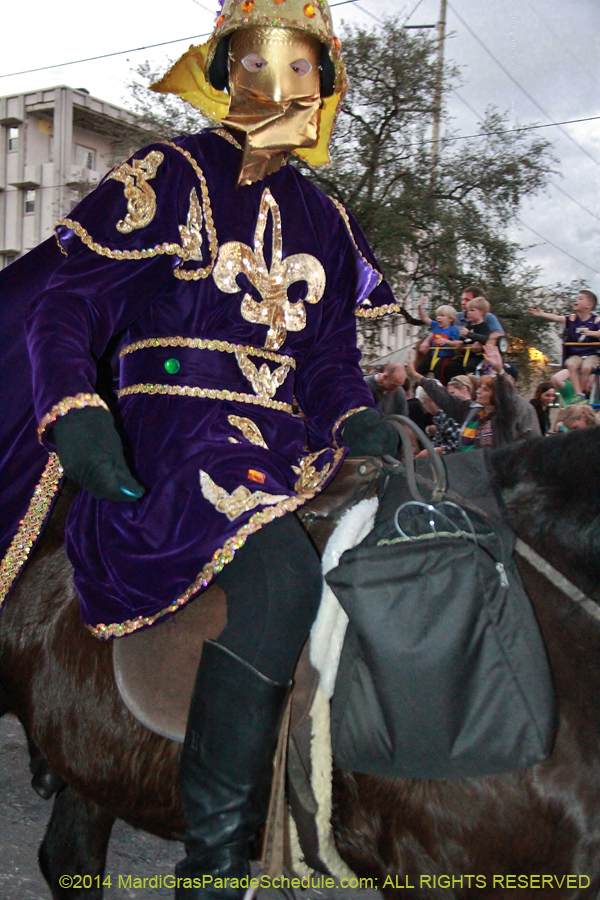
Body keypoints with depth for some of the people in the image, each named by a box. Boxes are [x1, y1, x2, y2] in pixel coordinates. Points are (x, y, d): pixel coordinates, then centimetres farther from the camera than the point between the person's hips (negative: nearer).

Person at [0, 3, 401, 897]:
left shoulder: (323, 221, 21)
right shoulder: (167, 177, 4)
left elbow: (329, 357, 21)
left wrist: (354, 420, -1)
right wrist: (73, 411, -21)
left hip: (284, 442, 7)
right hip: (172, 428, -6)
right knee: (279, 568, -33)